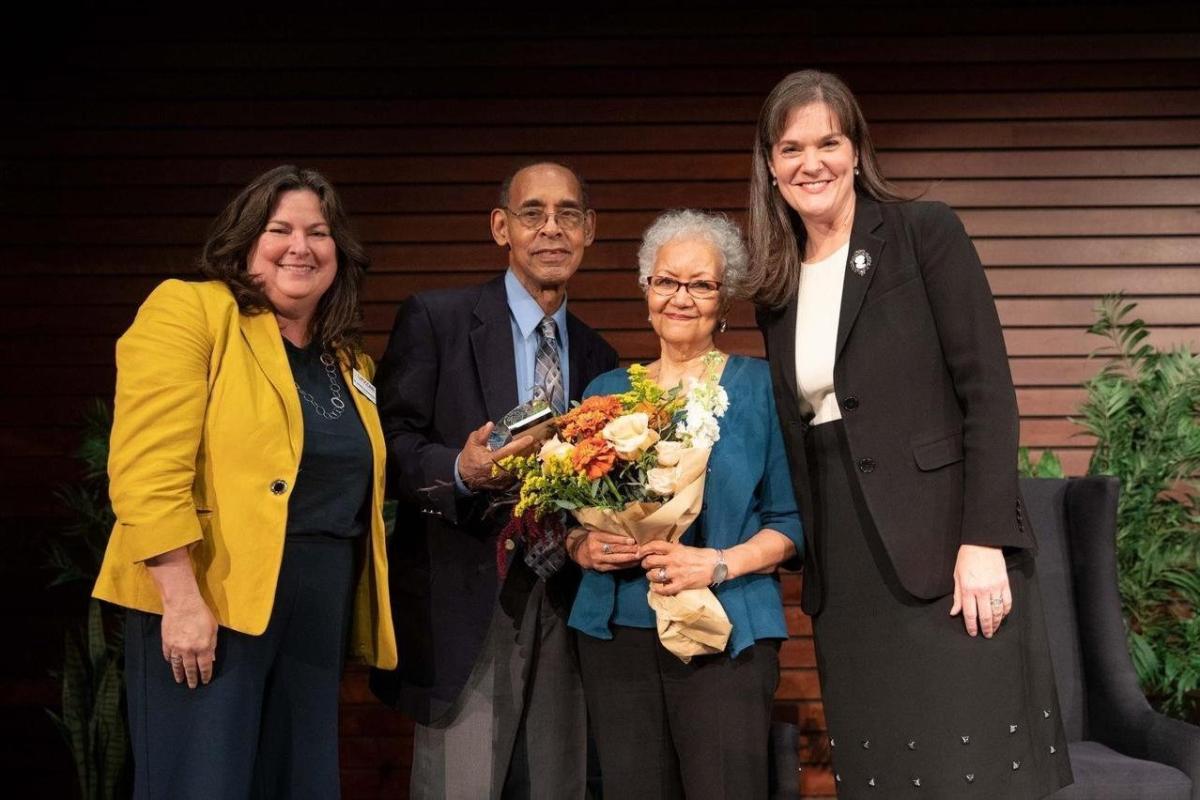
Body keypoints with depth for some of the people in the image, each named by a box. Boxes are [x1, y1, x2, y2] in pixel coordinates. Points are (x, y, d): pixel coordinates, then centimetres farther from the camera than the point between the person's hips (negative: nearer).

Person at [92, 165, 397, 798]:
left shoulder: (346, 359, 15)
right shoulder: (187, 311, -7)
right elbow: (146, 469, -16)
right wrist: (181, 598, -20)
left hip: (317, 614, 7)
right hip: (207, 604, -7)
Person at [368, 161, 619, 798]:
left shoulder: (597, 356, 15)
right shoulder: (435, 319, -1)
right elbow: (390, 442, -6)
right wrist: (460, 471, -24)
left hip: (564, 604, 5)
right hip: (466, 601, -5)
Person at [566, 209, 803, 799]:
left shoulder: (759, 386, 1)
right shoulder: (606, 391, 11)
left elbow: (791, 520, -2)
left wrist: (720, 564, -17)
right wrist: (583, 547, -7)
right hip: (616, 631, 3)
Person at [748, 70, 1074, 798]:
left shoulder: (926, 233, -2)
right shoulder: (776, 284, 12)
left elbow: (988, 393, -9)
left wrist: (983, 542, -16)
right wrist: (808, 563, 9)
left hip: (947, 553, -5)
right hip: (843, 571, 5)